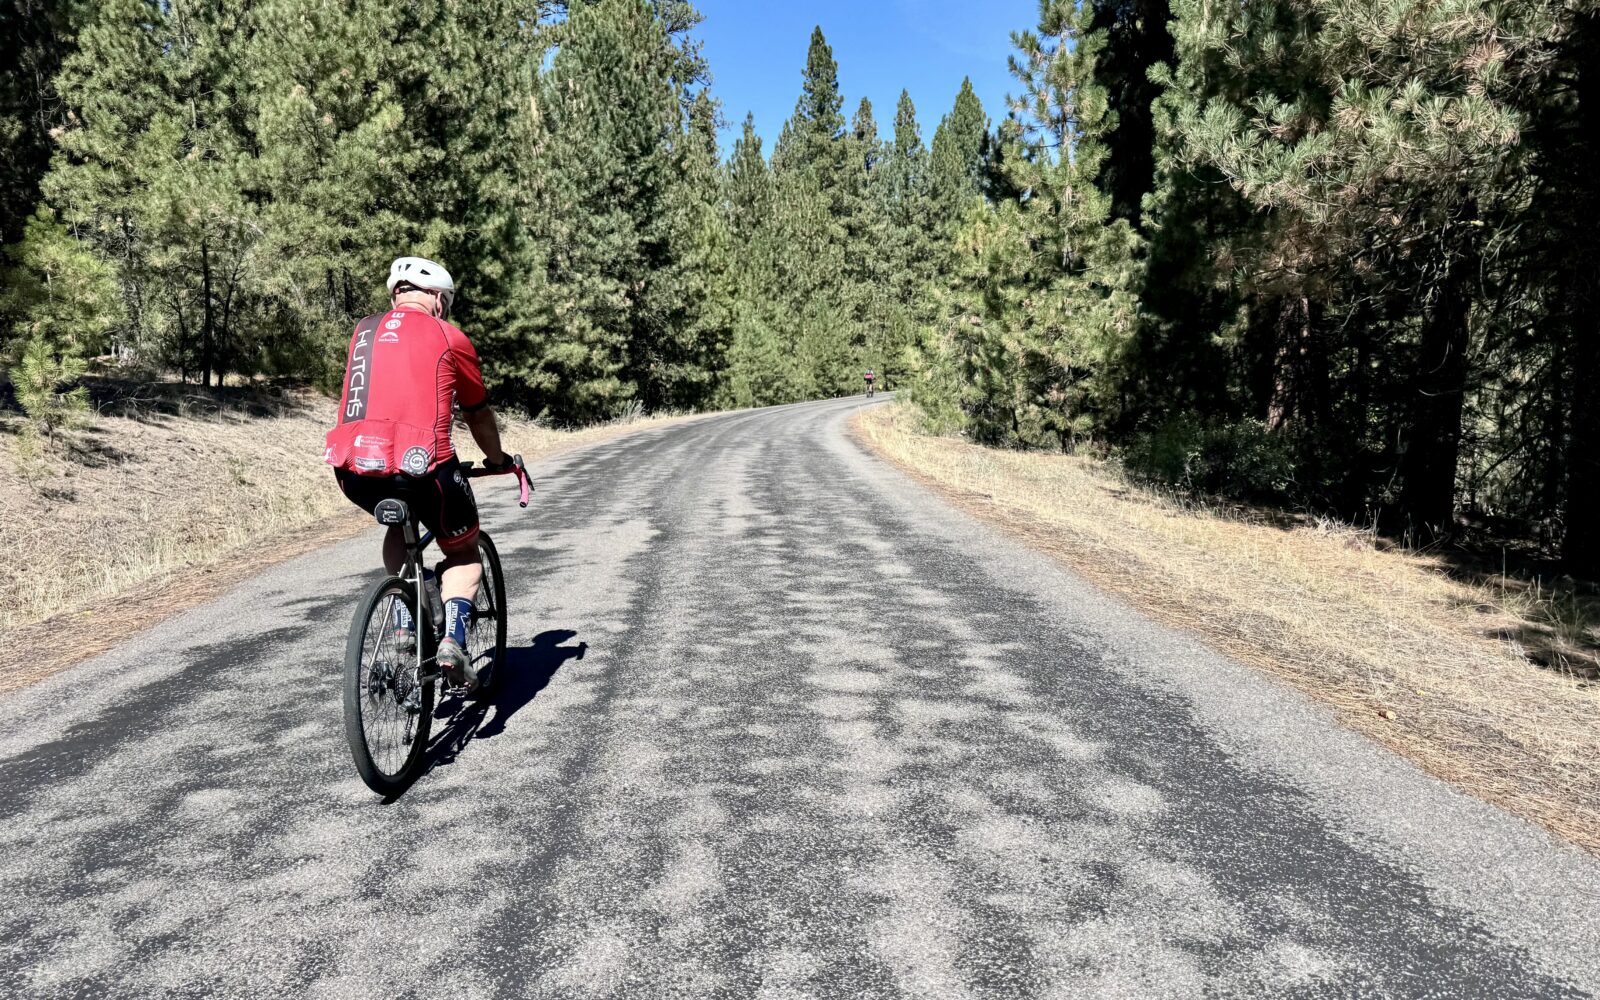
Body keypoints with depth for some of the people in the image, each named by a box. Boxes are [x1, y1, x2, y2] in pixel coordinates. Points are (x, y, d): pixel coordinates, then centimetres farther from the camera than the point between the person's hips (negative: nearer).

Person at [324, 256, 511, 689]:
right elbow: (478, 414, 19)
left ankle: (405, 622, 23)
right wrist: (497, 459, 37)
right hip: (420, 466, -4)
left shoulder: (364, 330, 21)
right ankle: (453, 640, -3)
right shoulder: (448, 337, 9)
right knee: (464, 552, 19)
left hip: (353, 472, 4)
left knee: (399, 526, 35)